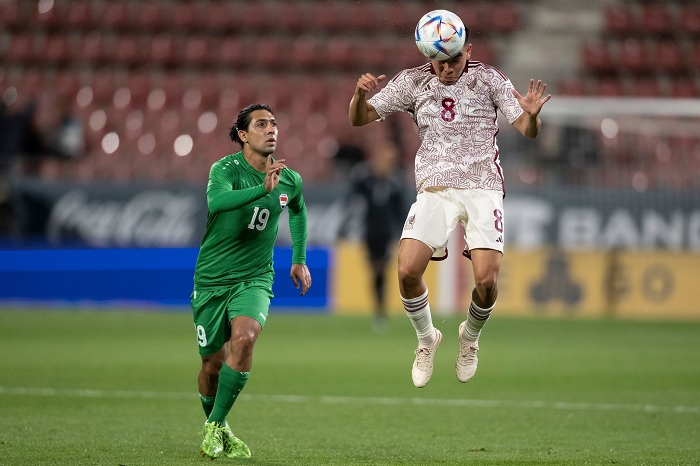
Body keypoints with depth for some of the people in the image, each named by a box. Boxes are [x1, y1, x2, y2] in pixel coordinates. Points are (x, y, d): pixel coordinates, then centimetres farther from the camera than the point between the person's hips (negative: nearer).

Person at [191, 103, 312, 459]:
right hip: (212, 279, -1)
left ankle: (215, 427, -14)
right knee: (212, 363, 5)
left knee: (244, 339, -26)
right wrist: (262, 189, -49)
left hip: (255, 279, 1)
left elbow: (297, 210, 25)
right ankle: (212, 423, 34)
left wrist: (299, 260, 24)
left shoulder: (290, 181, 1)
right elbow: (216, 201, -37)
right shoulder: (226, 168, -13)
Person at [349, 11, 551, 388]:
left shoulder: (489, 79, -1)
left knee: (487, 280, -15)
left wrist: (531, 114, -28)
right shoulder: (412, 82, 2)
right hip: (435, 188, 1)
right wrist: (360, 94, -19)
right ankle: (426, 339, 10)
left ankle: (470, 337, 18)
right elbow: (359, 119, 4)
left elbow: (527, 130, -4)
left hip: (483, 188, -1)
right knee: (407, 271, -18)